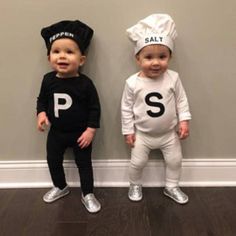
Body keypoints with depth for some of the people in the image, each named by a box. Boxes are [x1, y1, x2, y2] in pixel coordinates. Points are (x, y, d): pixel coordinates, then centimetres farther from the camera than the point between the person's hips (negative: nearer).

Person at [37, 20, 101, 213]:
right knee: (53, 161, 19)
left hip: (80, 133, -4)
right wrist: (41, 113, -13)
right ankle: (60, 187, 45)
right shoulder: (48, 80, -9)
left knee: (84, 164, 9)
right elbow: (42, 99, 5)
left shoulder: (85, 83, -20)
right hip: (56, 132, 4)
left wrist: (91, 130, -17)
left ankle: (88, 194, 29)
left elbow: (94, 108, -14)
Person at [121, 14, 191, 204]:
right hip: (142, 134, -1)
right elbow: (126, 108, -10)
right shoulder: (132, 83, -19)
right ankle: (135, 185, 39)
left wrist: (184, 120, -10)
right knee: (137, 162, 11)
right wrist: (128, 130, -6)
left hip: (169, 133, 2)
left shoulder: (173, 78, -16)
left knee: (175, 160, 15)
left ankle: (171, 187, 39)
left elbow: (181, 100, -4)